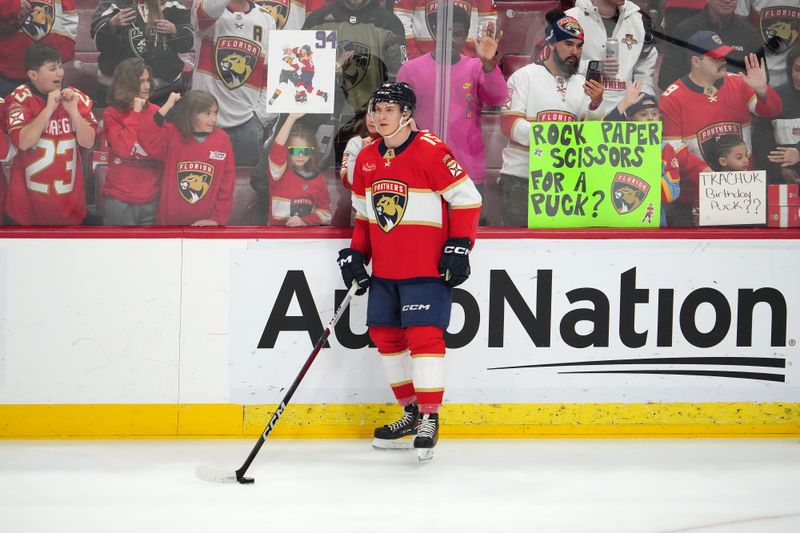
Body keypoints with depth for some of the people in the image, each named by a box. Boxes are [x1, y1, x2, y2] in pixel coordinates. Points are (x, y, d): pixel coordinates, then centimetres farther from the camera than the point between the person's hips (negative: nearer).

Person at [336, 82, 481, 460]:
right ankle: (411, 412, 23)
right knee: (385, 333, 10)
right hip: (384, 269, 8)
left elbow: (466, 198, -12)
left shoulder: (431, 151, -14)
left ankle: (429, 418, -6)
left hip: (427, 265, -8)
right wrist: (355, 254, 11)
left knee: (423, 334, -13)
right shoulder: (367, 159, 9)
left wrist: (459, 246, -16)